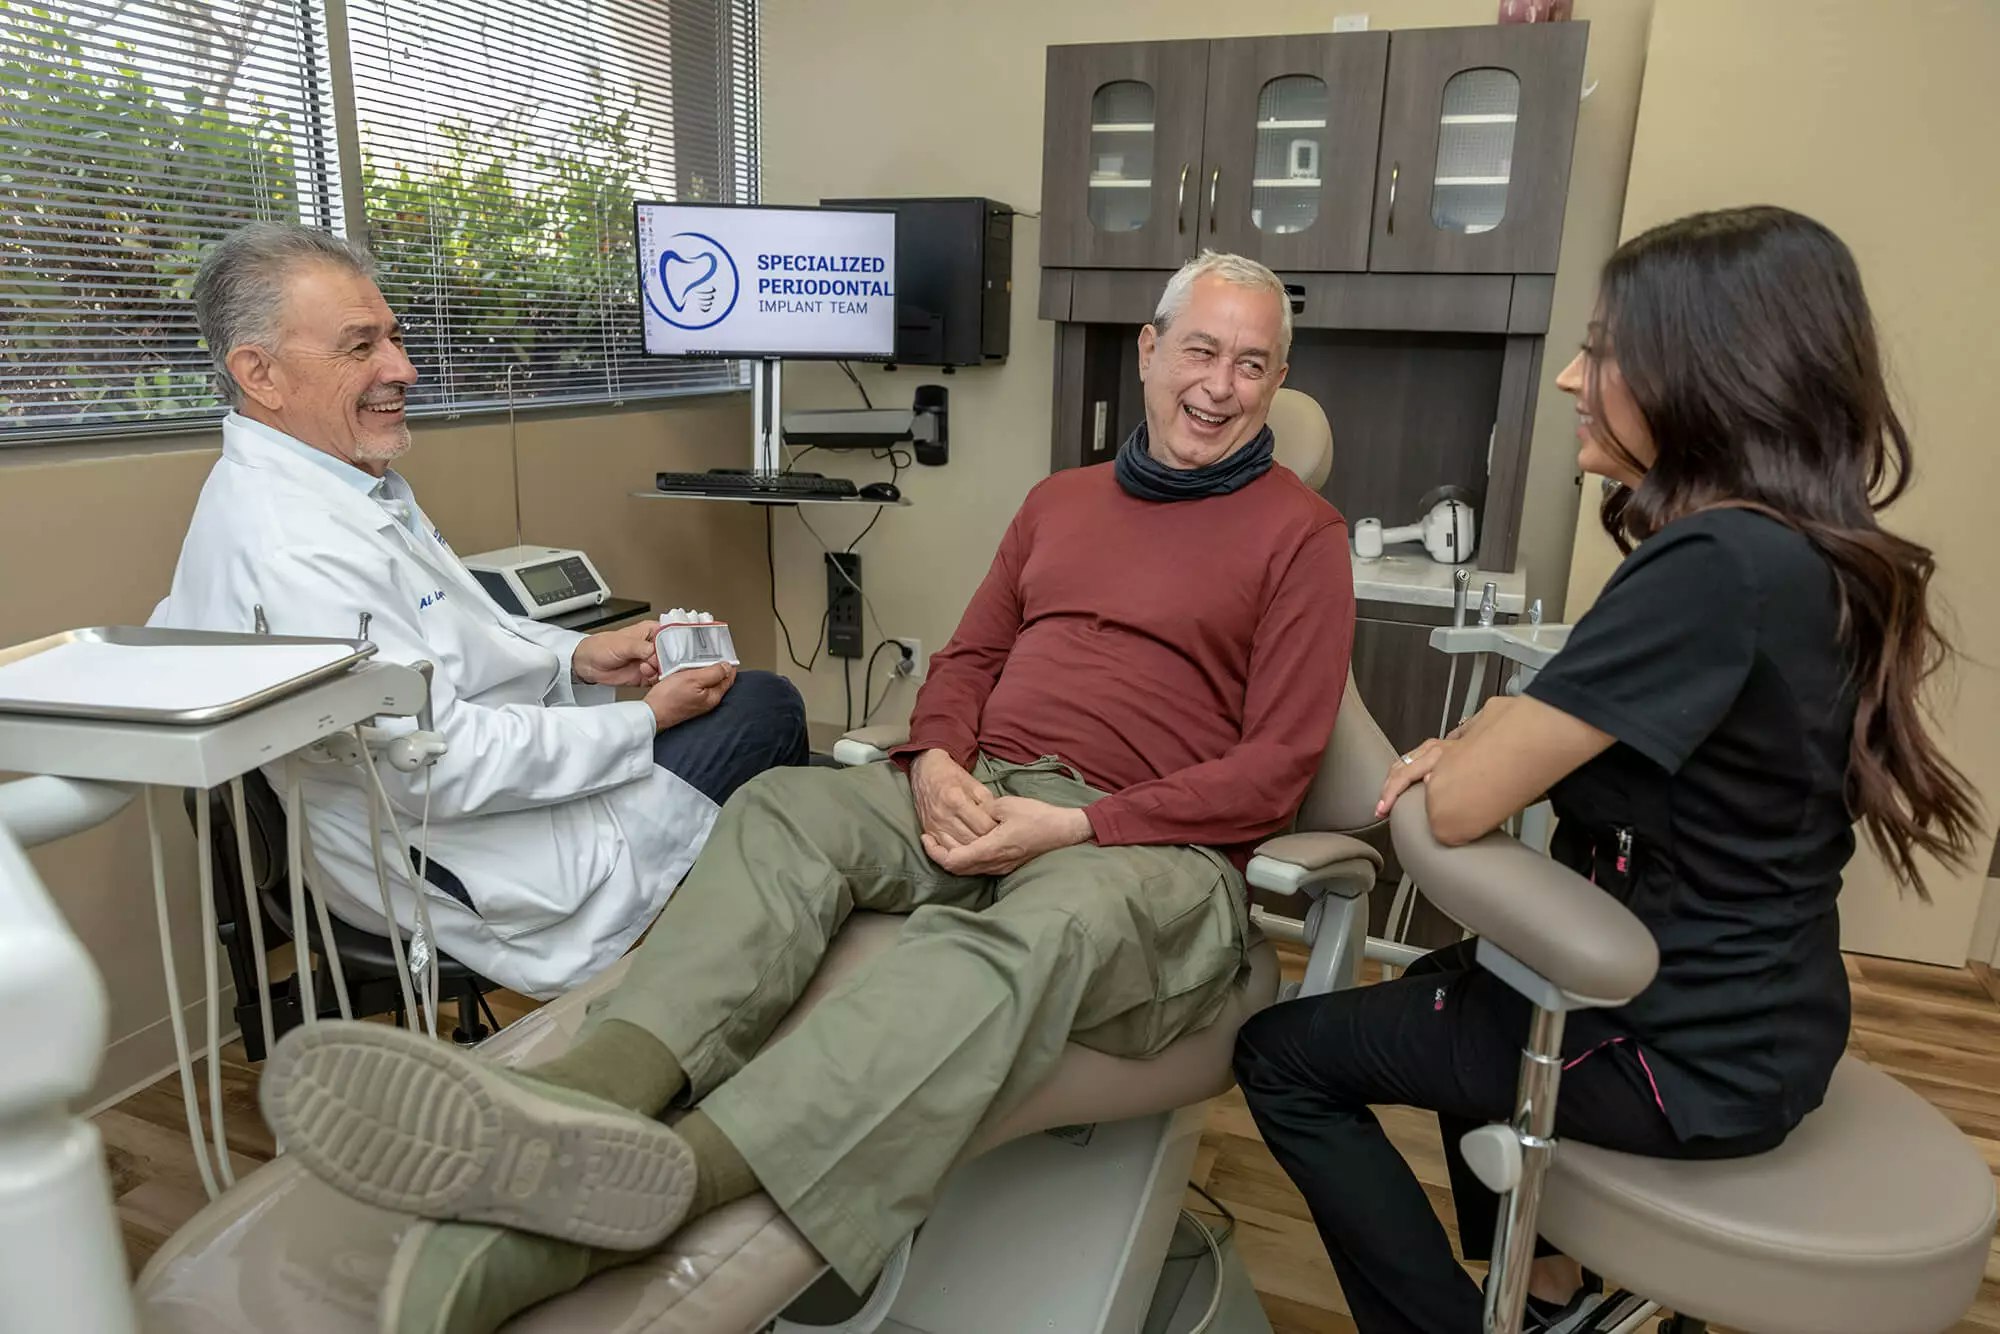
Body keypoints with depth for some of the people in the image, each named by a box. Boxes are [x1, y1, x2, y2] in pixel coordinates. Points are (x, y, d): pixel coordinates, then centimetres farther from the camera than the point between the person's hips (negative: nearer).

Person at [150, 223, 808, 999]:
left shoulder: (349, 480, 5)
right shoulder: (290, 548, -29)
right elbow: (439, 767, -30)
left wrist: (576, 655, 0)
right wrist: (646, 721, -21)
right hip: (476, 874, -10)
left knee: (757, 700, 14)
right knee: (766, 709, -6)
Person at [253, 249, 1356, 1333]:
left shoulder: (1301, 534, 5)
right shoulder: (1059, 501, 22)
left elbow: (1275, 769, -4)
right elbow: (967, 657, 20)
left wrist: (1073, 825, -15)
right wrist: (936, 763, -4)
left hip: (1152, 845, -5)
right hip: (975, 798, 5)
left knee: (1033, 929, -40)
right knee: (781, 809, -23)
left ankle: (670, 1178, -59)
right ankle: (587, 1096, -48)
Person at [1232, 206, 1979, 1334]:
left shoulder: (1715, 566, -29)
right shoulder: (1802, 554, 3)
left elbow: (1456, 808, -26)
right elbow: (1577, 736, 14)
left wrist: (1479, 744, -4)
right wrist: (1502, 735, -6)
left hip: (1690, 1053, -9)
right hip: (1747, 1011, 9)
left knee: (1283, 1053, 0)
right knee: (1442, 982, 31)